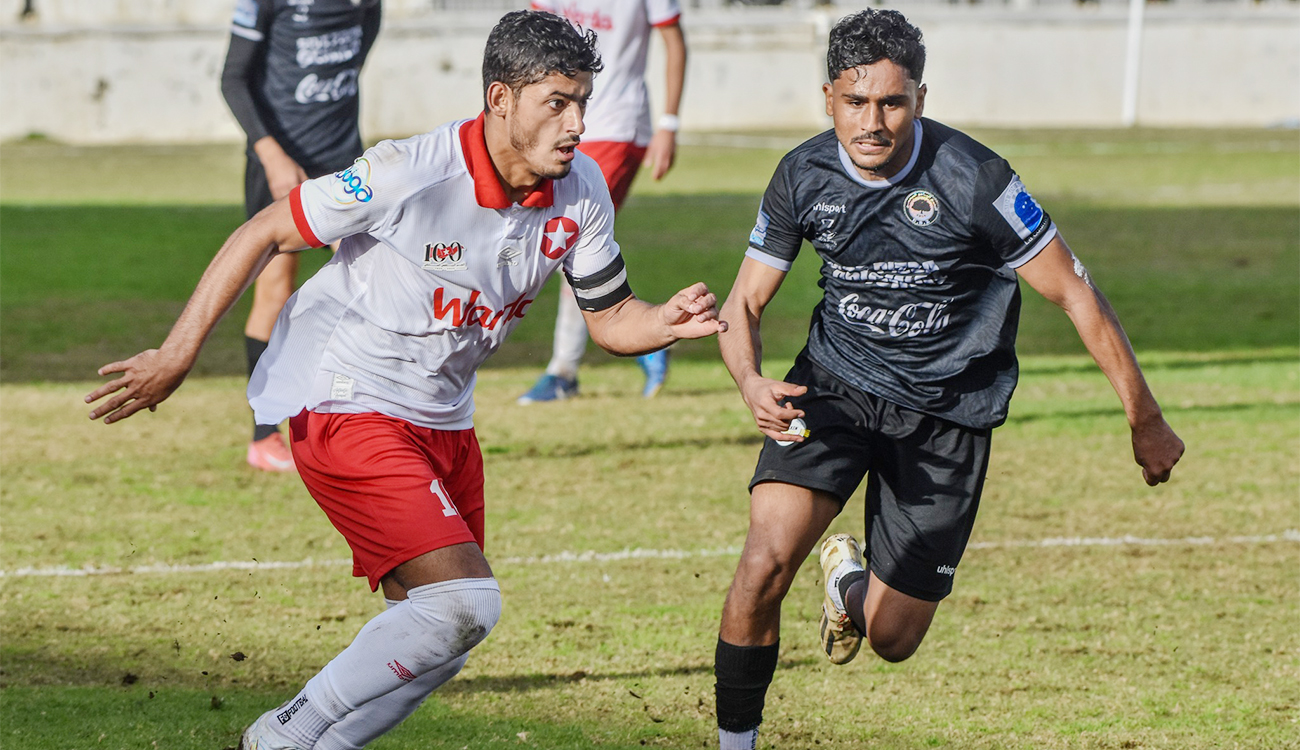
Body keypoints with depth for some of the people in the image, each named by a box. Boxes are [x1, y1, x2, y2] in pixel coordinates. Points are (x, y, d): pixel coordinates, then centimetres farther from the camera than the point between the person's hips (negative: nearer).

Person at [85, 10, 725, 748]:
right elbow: (264, 234, -15)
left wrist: (667, 323, -18)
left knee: (434, 639, 8)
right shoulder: (409, 175, -24)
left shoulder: (581, 189, -5)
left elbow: (610, 315, 6)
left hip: (442, 422, 8)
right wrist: (179, 352, -17)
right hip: (345, 406, -8)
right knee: (465, 603, -20)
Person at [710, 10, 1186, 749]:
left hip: (947, 413, -2)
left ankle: (850, 581, 40)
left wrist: (1147, 422, -7)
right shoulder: (805, 175, -10)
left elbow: (1075, 292, -12)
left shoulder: (972, 180, -22)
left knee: (893, 639, 2)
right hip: (835, 384, 2)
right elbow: (745, 304, -1)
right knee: (766, 561, -23)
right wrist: (752, 383, -24)